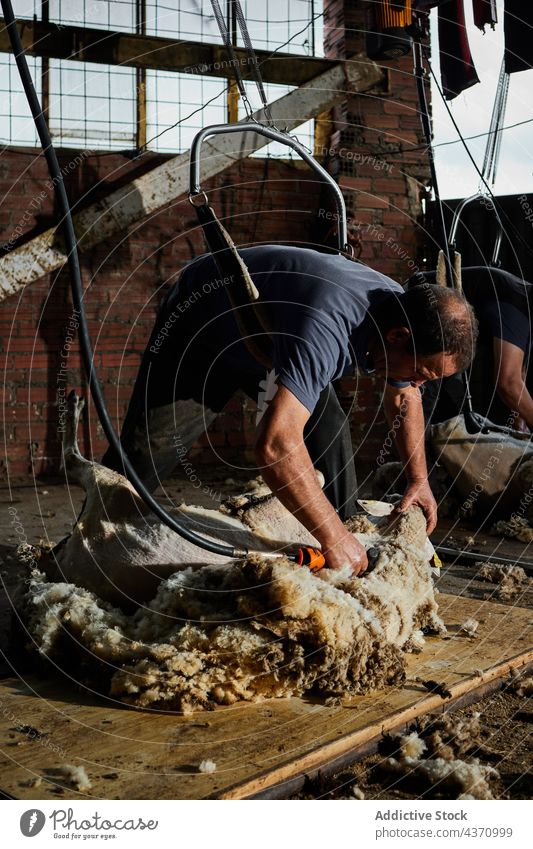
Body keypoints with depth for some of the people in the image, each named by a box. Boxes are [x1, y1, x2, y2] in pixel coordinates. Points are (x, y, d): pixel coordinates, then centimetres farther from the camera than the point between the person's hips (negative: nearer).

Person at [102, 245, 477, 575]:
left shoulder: (402, 316, -17)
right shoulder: (325, 327, -46)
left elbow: (405, 400, 5)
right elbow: (275, 444, -54)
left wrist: (419, 479, -3)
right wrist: (333, 538, -48)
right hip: (198, 324, -7)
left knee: (329, 427, -7)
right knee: (148, 450, -8)